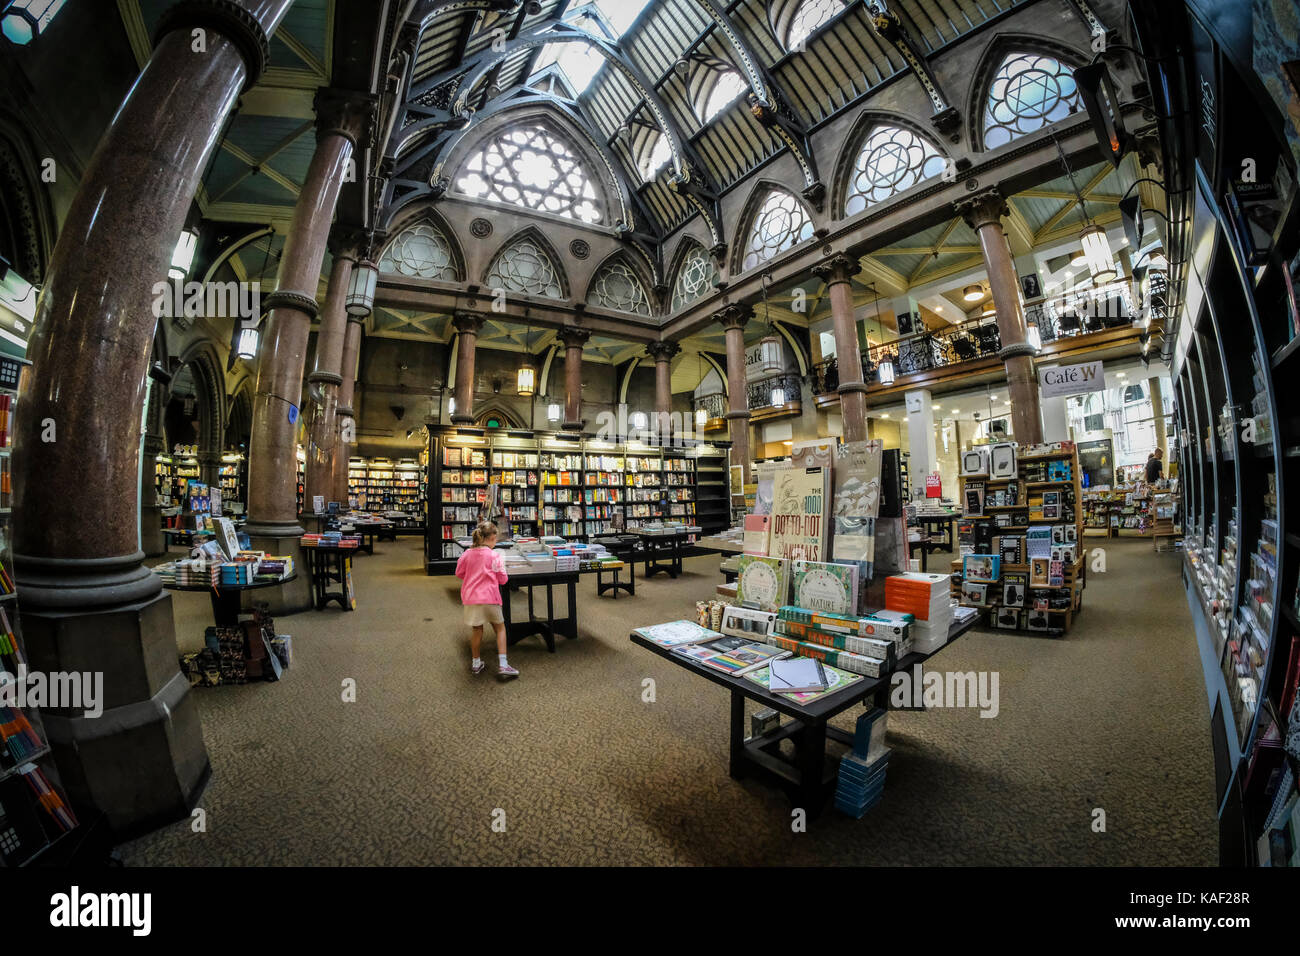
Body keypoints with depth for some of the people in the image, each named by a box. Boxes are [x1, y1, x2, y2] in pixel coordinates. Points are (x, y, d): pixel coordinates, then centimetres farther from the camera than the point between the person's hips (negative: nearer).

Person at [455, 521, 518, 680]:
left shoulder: (467, 554, 0)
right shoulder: (494, 556, -11)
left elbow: (459, 573, 12)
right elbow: (503, 579, -5)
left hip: (470, 597, 4)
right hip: (489, 597, -4)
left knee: (476, 629, 19)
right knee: (500, 628, 10)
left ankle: (476, 664, 31)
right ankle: (502, 665, 5)